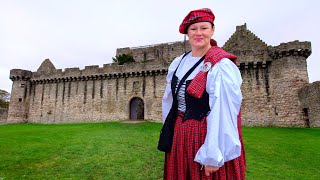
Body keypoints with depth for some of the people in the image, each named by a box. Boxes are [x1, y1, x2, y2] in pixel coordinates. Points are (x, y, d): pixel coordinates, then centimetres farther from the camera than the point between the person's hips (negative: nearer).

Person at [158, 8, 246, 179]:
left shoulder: (221, 66, -16)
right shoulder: (178, 63, 4)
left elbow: (223, 113, -20)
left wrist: (214, 155, -19)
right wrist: (169, 132, 15)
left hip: (206, 137, -6)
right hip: (179, 137, 7)